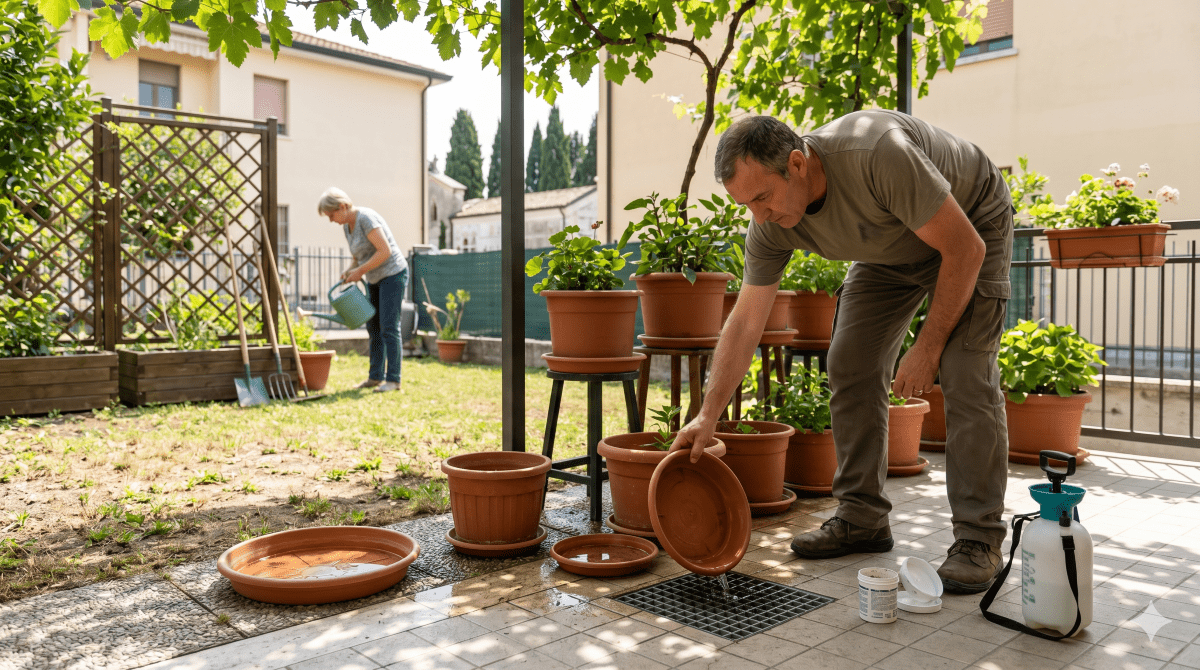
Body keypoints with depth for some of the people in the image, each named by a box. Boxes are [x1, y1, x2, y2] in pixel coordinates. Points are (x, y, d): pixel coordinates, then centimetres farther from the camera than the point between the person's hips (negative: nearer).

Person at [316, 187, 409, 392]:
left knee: (389, 327, -11)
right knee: (373, 328, 9)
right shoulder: (346, 225, 9)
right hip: (375, 280, 10)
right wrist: (350, 271, 0)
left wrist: (361, 271, -19)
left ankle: (393, 379, -8)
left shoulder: (366, 218, -19)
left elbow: (385, 251, -25)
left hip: (392, 274, -10)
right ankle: (376, 376, 15)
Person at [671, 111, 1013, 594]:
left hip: (970, 225, -5)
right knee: (850, 366, -4)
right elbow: (745, 322, -15)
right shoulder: (771, 226, -21)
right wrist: (708, 416, -16)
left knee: (966, 375, -17)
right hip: (891, 249, 6)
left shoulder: (878, 156, -41)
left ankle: (979, 538, -6)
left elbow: (965, 249, -32)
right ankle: (862, 519, 7)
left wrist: (927, 348, -26)